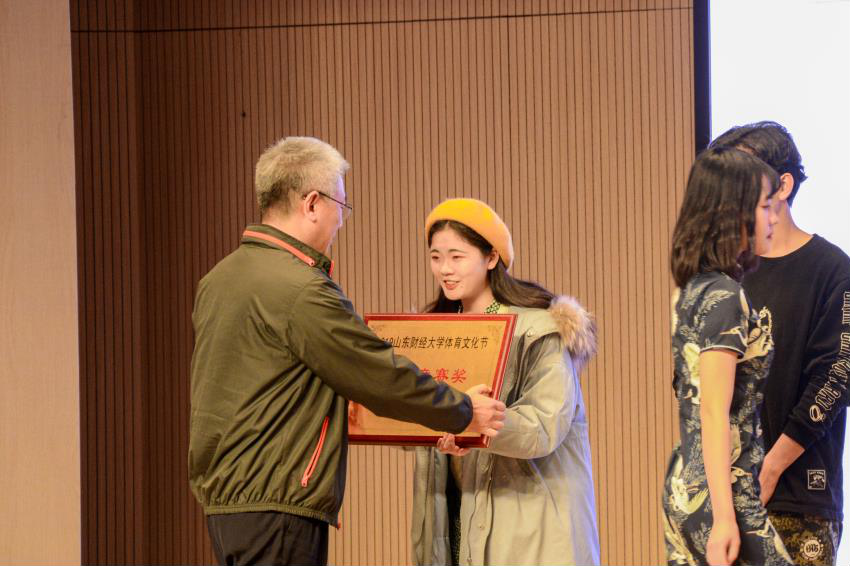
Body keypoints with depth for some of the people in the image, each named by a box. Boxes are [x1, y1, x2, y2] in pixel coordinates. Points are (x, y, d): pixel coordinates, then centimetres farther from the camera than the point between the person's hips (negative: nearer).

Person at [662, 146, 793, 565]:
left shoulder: (693, 288, 11)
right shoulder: (725, 297, -14)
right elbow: (714, 413, -19)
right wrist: (724, 518, -21)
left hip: (683, 486, 9)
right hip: (722, 492, -9)